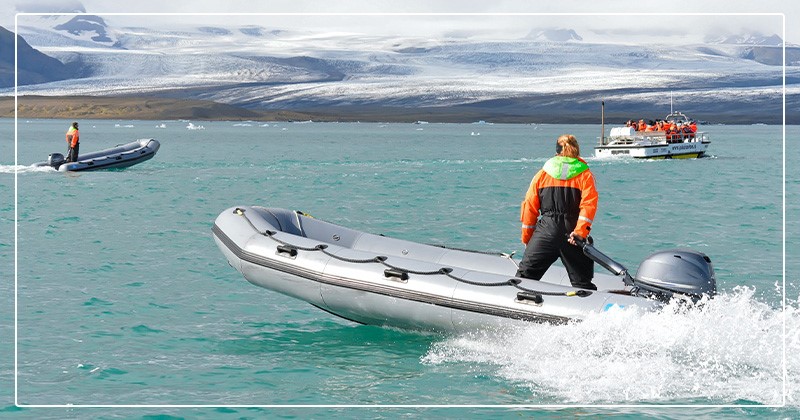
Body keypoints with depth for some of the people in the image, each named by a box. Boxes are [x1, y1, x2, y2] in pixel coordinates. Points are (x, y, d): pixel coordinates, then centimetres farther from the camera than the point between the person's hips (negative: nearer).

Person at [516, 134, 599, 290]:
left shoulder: (543, 173, 10)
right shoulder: (584, 174, 5)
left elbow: (530, 206, 8)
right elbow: (589, 204, -10)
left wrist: (527, 237, 14)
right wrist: (580, 232, -16)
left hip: (546, 231, 1)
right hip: (572, 230, -1)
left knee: (525, 274, 9)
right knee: (582, 282, 2)